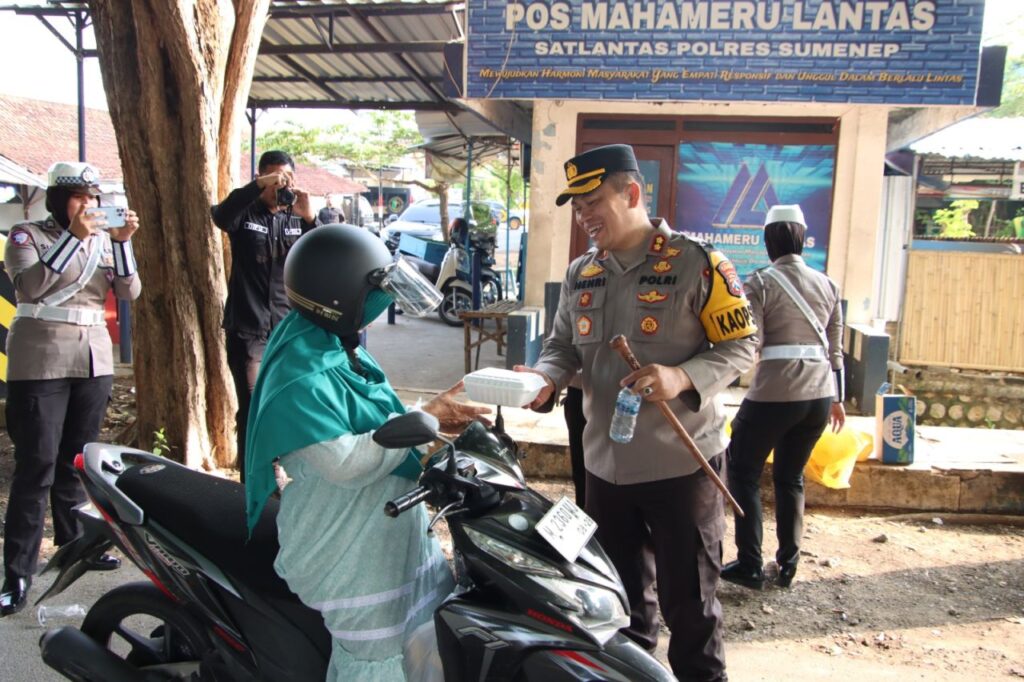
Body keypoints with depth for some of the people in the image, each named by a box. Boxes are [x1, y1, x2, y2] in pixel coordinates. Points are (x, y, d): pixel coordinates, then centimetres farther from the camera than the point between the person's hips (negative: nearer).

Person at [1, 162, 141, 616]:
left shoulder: (103, 238, 10)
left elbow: (129, 292, 0)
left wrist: (122, 241, -12)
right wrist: (74, 237, -20)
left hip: (94, 357, 4)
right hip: (40, 362, -4)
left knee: (78, 461, 13)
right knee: (37, 466, -6)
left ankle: (74, 543, 26)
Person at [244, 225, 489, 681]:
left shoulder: (337, 349, 6)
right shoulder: (302, 378, -26)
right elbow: (345, 463, -33)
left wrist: (437, 419, -2)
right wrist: (423, 422, -26)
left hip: (390, 530, 10)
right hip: (351, 550, -10)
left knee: (435, 629, 22)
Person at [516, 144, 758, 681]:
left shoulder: (695, 262, -11)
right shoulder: (579, 274, 7)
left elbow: (740, 345, -8)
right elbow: (563, 347, 10)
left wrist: (682, 378, -25)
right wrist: (546, 379, -12)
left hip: (681, 462, -5)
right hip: (605, 463, 6)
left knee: (688, 602, 9)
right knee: (618, 596, 22)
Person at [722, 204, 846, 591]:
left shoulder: (761, 283, -7)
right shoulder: (827, 285, 10)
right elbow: (835, 348, 14)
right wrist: (836, 397, 22)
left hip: (774, 394, -6)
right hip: (819, 394, 6)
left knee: (743, 473, 9)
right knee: (791, 477, 18)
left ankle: (749, 565, 10)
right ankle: (788, 564, 23)